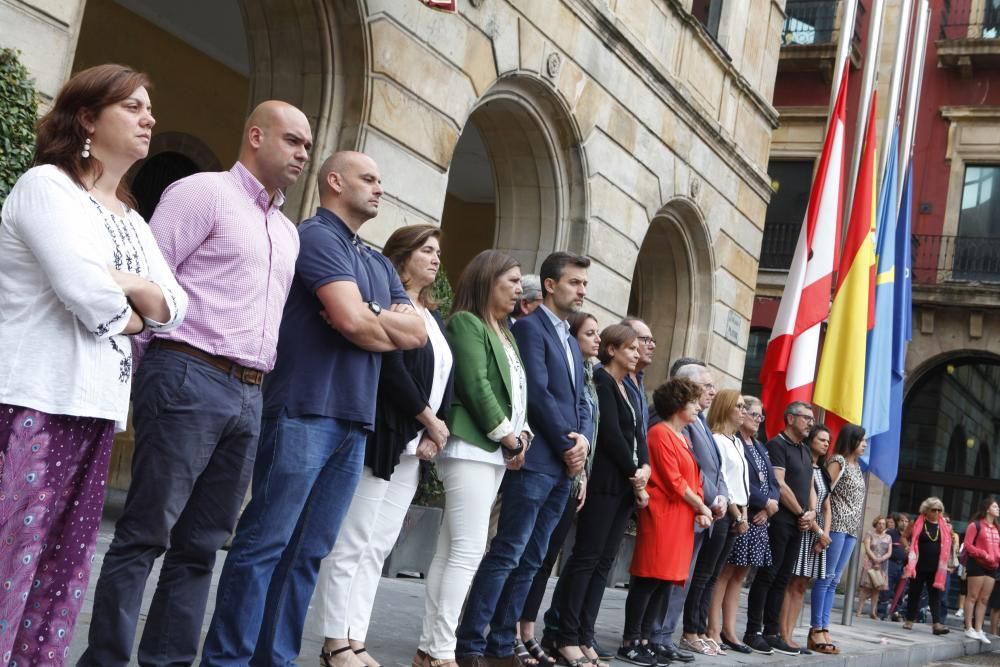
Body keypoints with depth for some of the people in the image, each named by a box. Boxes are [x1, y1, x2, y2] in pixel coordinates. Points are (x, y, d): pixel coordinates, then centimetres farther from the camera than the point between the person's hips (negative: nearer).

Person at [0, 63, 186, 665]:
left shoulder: (133, 222, 21)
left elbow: (174, 305, 14)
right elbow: (86, 291, -16)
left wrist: (128, 285, -5)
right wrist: (129, 314, 3)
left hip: (97, 408, 8)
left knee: (64, 572, 8)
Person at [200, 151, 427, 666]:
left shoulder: (380, 265, 23)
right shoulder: (317, 236, -3)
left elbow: (419, 331, 12)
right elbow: (352, 320, -16)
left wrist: (370, 316, -6)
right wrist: (391, 328, 5)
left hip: (356, 421, 8)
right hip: (305, 410, -8)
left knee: (309, 552, 7)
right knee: (265, 542, -7)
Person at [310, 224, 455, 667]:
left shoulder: (432, 316, 20)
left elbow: (444, 379, 14)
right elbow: (391, 369, -16)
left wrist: (434, 435, -1)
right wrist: (431, 421, -9)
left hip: (413, 446, 8)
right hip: (380, 438, -8)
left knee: (378, 548, 7)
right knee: (351, 543, -6)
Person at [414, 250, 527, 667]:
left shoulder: (503, 333, 22)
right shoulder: (466, 323, -5)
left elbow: (515, 391, 18)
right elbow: (476, 387, -14)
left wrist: (522, 435, 1)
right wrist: (508, 437, -10)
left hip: (494, 453, 9)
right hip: (471, 448, -9)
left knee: (452, 550, 7)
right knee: (468, 550, -13)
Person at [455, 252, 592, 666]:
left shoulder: (571, 341, 22)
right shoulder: (530, 327, -5)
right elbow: (537, 392, -14)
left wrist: (583, 439, 0)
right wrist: (567, 445, -10)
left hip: (565, 464, 8)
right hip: (536, 459, -8)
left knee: (530, 561, 7)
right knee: (507, 554, -10)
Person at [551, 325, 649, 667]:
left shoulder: (627, 389, 19)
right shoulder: (601, 382, -6)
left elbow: (637, 435, 15)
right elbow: (610, 434, -13)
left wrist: (645, 468, -5)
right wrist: (635, 477, -7)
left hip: (626, 485, 8)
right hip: (604, 482, -8)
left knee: (603, 562, 5)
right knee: (586, 557, -7)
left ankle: (585, 638, 7)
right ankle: (567, 638, -4)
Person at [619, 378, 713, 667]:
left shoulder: (683, 437, 19)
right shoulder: (661, 433, -10)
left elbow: (693, 479, 18)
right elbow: (672, 481, -15)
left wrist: (700, 510, 1)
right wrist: (701, 507, -6)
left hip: (682, 518, 9)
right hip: (662, 516, -9)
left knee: (665, 580, 8)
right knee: (648, 580, -7)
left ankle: (645, 639, 12)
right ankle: (630, 643, -3)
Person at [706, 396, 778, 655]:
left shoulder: (760, 448, 19)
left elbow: (772, 482, 14)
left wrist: (768, 507, -5)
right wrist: (766, 502, -12)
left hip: (759, 519, 8)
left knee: (739, 575, 10)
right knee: (724, 573, -4)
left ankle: (729, 631, 14)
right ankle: (714, 631, -1)